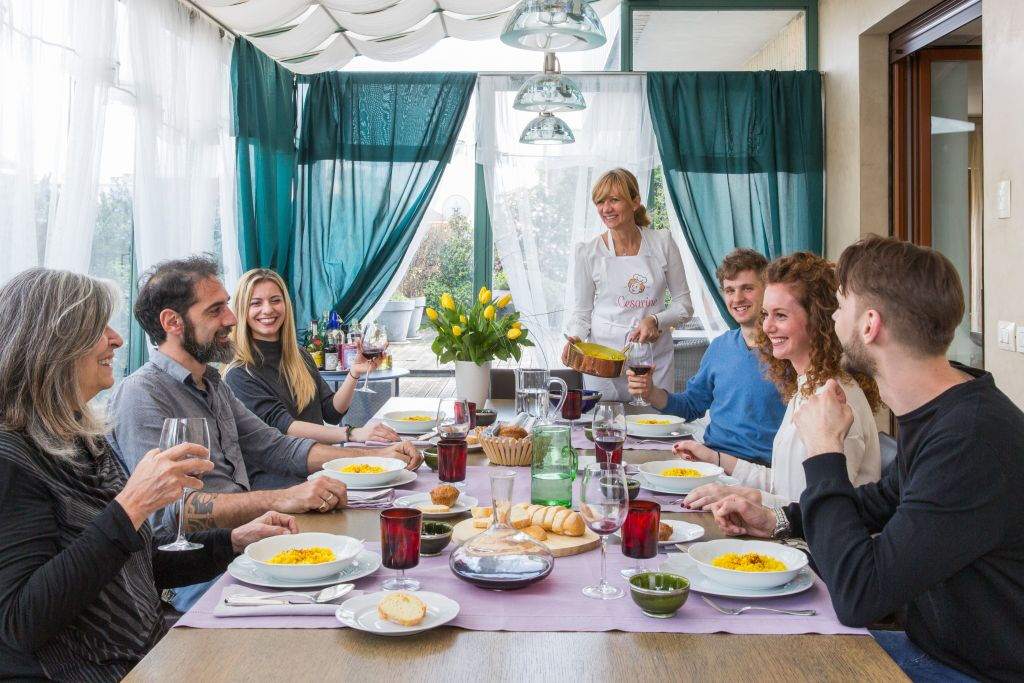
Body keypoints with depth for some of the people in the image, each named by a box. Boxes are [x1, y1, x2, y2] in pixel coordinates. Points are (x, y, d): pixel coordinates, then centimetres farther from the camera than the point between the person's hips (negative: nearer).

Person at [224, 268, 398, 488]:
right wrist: (352, 434, -30)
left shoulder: (300, 357, 15)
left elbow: (332, 412, 13)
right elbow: (281, 425, -19)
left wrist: (354, 374, -5)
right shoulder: (239, 374, -7)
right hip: (272, 477, -7)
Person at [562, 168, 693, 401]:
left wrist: (655, 321, -12)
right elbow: (582, 311, 7)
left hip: (654, 356, 1)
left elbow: (684, 305, 5)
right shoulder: (589, 251, 0)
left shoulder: (662, 242, 1)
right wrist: (575, 338, -12)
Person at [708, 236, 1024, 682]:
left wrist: (824, 452, -21)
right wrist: (778, 520, 7)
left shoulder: (973, 439, -31)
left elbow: (858, 598, -31)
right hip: (930, 644, 8)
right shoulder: (935, 410, -1)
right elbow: (888, 498, 20)